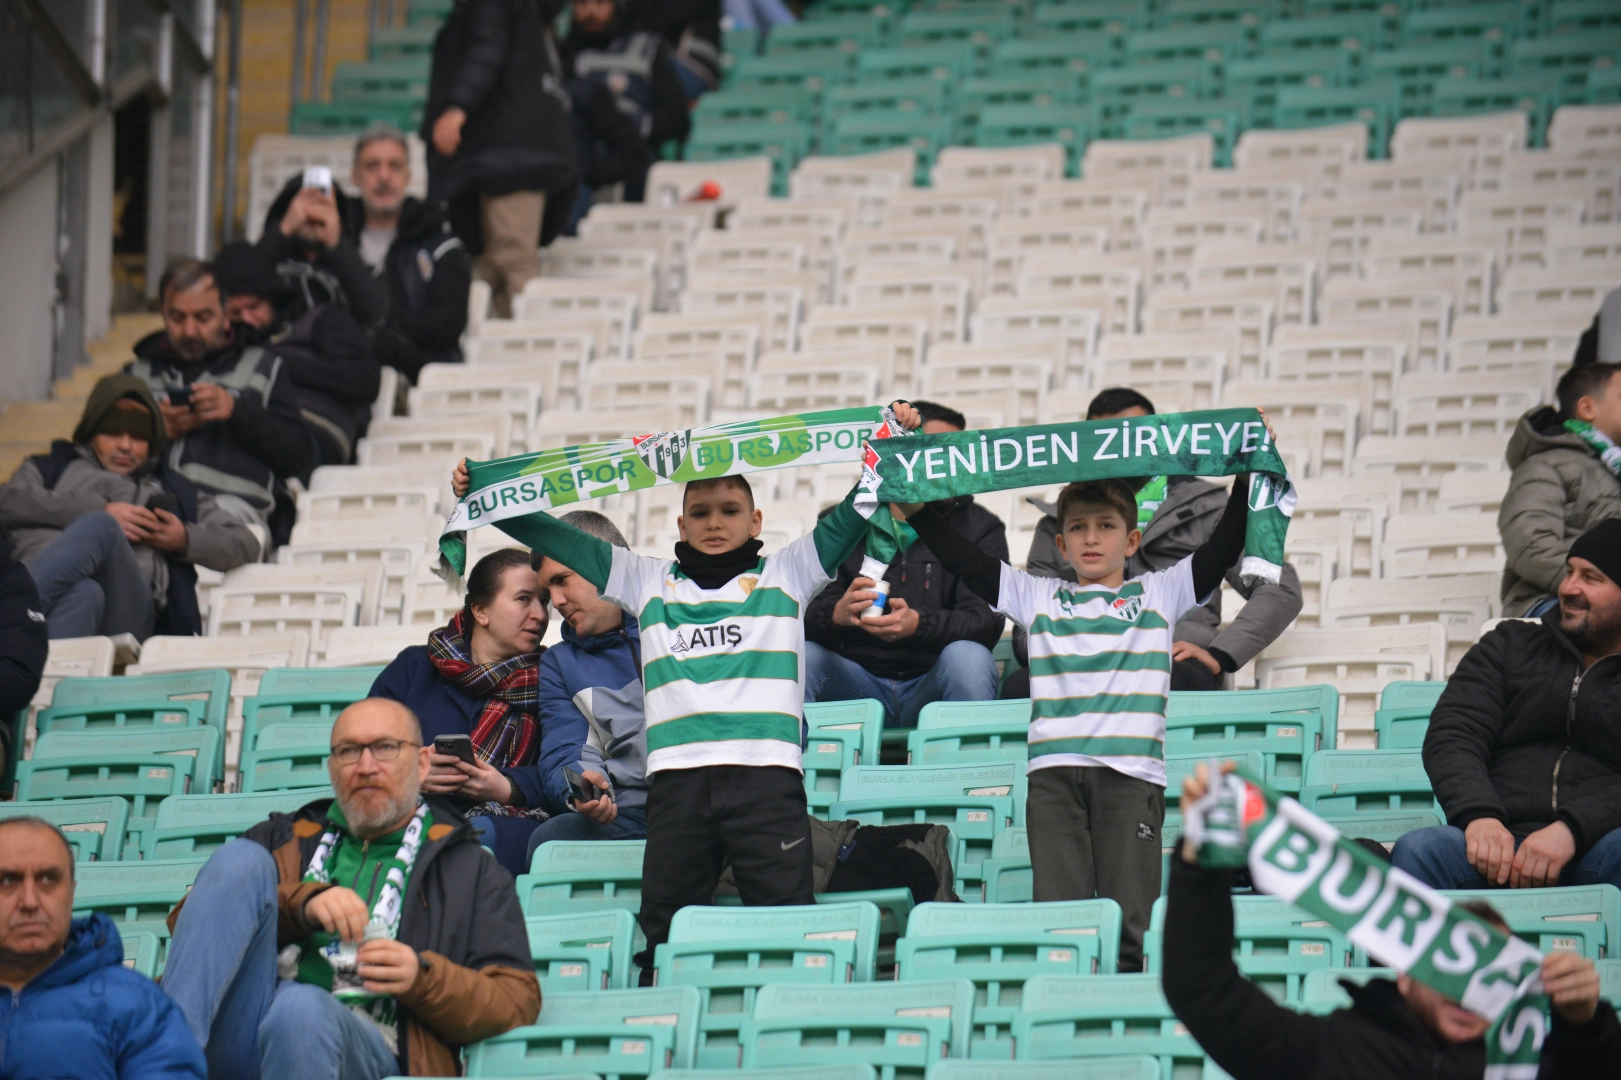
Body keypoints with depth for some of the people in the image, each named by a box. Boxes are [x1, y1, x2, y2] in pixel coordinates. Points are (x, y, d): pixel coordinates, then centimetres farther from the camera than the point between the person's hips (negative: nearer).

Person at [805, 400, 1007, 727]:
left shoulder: (980, 526, 8)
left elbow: (986, 621, -7)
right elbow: (804, 613, -1)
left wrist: (918, 624, -28)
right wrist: (837, 613, -27)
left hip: (930, 688, -1)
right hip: (858, 685, 1)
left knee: (967, 657, -31)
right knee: (801, 656, -26)